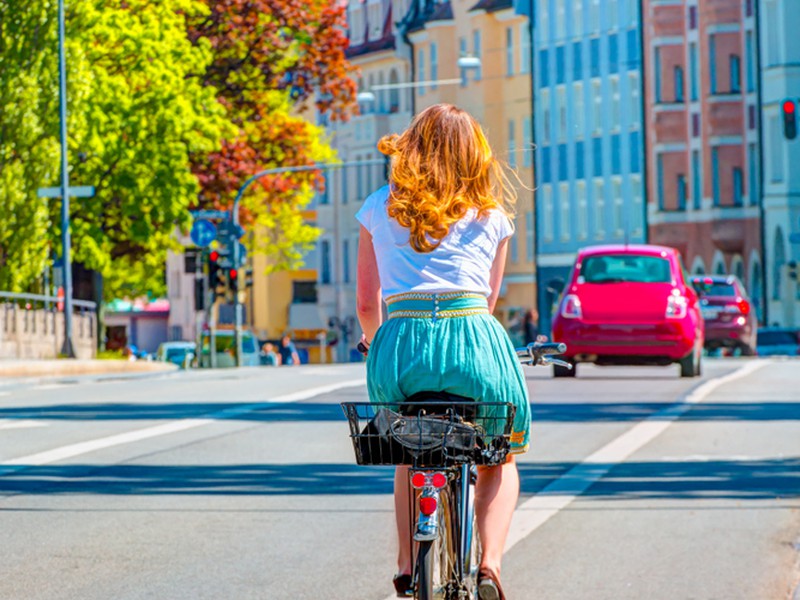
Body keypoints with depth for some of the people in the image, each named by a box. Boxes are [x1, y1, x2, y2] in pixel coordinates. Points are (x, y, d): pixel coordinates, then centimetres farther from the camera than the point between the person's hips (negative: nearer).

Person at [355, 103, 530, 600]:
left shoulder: (379, 208, 16)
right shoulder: (492, 215, 16)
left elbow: (367, 304, 19)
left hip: (401, 343, 1)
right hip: (473, 337, -1)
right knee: (499, 459, 25)